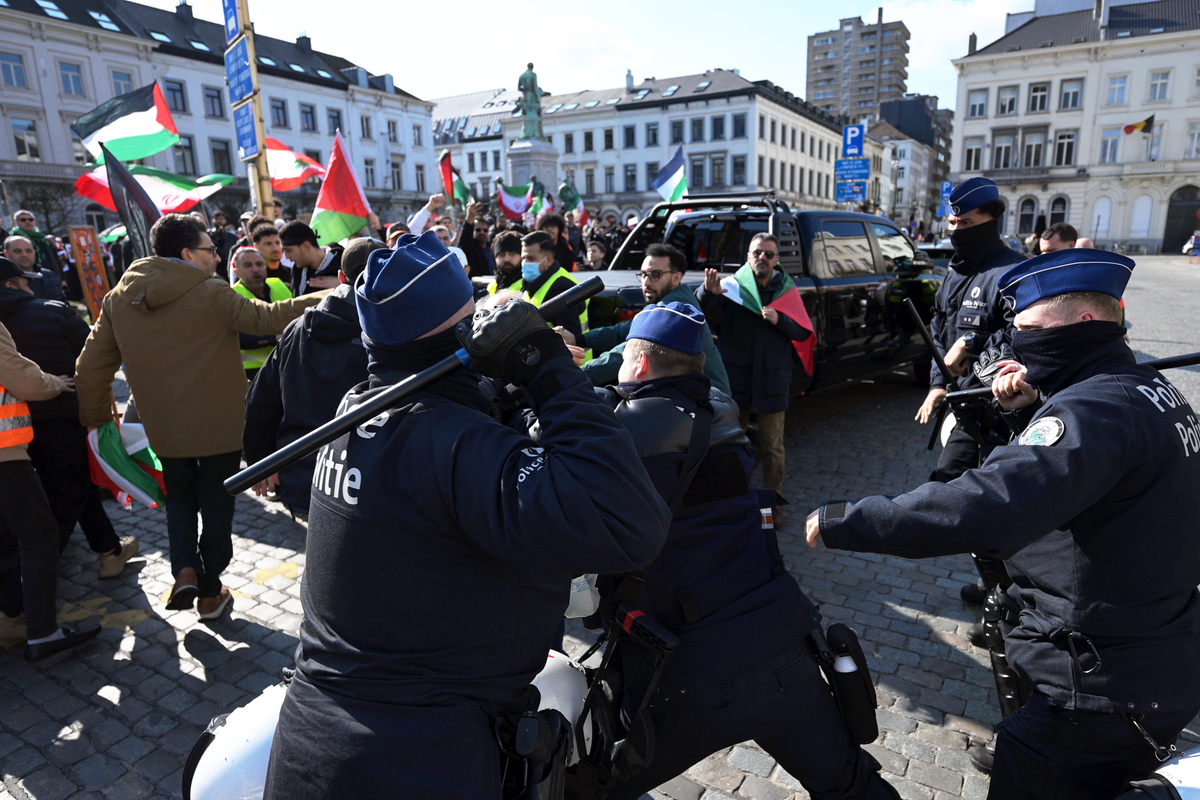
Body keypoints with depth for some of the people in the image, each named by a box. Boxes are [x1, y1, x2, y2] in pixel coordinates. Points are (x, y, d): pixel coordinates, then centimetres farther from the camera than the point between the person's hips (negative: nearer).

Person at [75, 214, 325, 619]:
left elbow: (91, 366, 4)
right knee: (217, 505, 12)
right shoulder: (212, 294, -17)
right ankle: (210, 591, 22)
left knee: (179, 498, 24)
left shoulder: (118, 299, 0)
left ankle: (185, 568, 4)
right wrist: (321, 299, -8)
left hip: (164, 428, 4)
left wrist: (96, 418, 17)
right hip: (219, 424, -4)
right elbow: (268, 317, -16)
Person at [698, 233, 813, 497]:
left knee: (772, 446, 6)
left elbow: (803, 333, 1)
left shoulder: (786, 290, 5)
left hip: (772, 379, 1)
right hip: (736, 376, 0)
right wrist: (709, 293, -37)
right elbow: (707, 313, -16)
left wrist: (779, 320, -17)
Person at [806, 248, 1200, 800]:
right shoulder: (1150, 389, 5)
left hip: (1103, 695, -9)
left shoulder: (1095, 409, -26)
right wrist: (1033, 408, 0)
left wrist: (843, 522, -36)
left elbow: (987, 506, -41)